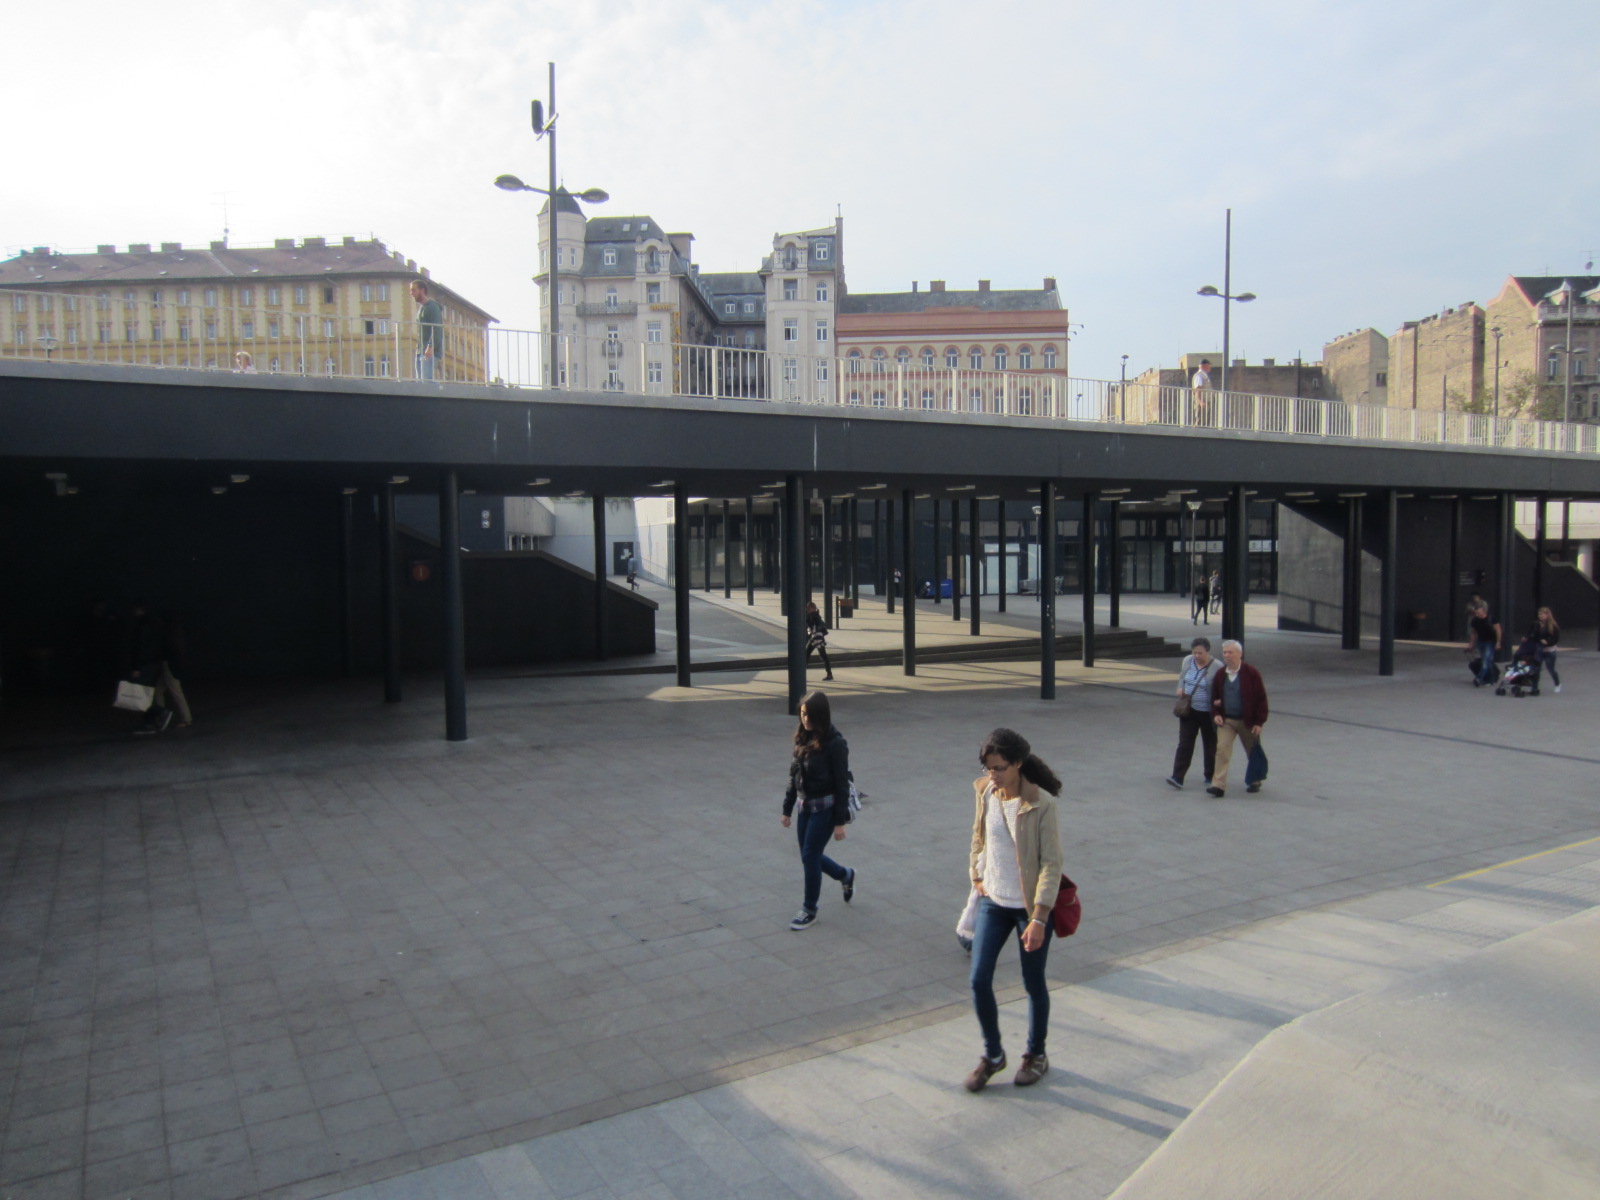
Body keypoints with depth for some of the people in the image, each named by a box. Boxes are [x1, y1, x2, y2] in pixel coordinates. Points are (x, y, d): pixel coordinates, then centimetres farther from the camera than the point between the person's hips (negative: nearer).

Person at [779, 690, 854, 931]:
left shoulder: (835, 743, -18)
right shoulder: (802, 738, 2)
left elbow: (842, 784, -16)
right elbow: (794, 776, 10)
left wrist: (840, 822, -15)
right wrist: (788, 808, 12)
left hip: (825, 807, -7)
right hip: (805, 805, 7)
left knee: (810, 857, -1)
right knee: (809, 856, 14)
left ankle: (809, 910, 18)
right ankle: (845, 876, 41)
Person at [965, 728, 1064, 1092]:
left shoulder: (1041, 804, -20)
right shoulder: (984, 792, -4)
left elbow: (1051, 864, -19)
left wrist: (1039, 919, -21)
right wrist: (977, 876, 9)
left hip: (1030, 907, -4)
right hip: (993, 902, 5)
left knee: (1033, 983, 12)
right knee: (979, 980, 2)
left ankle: (1036, 1054, 35)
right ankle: (992, 1054, 25)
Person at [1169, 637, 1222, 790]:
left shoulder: (1217, 667, -15)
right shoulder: (1187, 661, 1)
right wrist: (1180, 688, 0)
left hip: (1208, 713, -3)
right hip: (1189, 710, 3)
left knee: (1210, 746, 12)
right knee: (1184, 744, -4)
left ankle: (1210, 777, 27)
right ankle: (1177, 777, -9)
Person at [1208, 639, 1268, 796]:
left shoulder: (1251, 673, -9)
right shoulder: (1220, 675, 4)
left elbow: (1261, 699, -8)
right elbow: (1214, 697, 14)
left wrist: (1259, 722, -12)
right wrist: (1215, 714, -2)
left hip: (1247, 721, -2)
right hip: (1226, 720, 3)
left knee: (1254, 753, 14)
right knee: (1222, 749, -11)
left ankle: (1254, 781, 34)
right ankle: (1218, 785, -14)